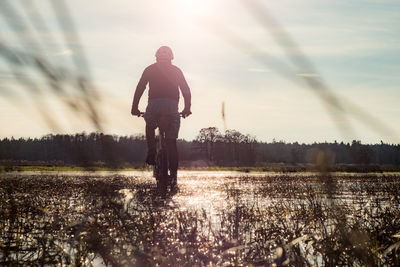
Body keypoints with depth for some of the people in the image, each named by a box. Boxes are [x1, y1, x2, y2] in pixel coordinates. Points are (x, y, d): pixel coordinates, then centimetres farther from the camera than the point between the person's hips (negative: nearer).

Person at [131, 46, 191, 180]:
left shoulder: (150, 69, 16)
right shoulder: (176, 70, 20)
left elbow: (139, 88, 12)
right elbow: (186, 90, 16)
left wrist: (134, 107, 15)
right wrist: (187, 108, 23)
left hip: (154, 103, -1)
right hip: (172, 105, 1)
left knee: (150, 127, 29)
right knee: (171, 141, 5)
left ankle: (151, 154, 8)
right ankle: (173, 173, -3)